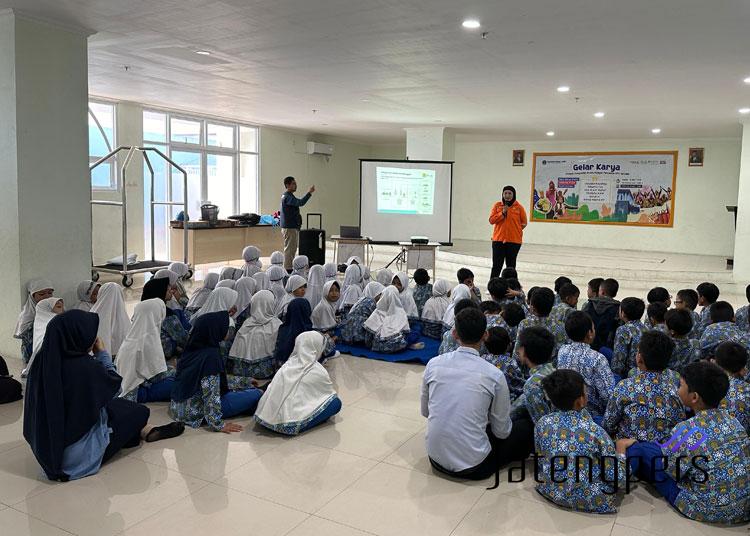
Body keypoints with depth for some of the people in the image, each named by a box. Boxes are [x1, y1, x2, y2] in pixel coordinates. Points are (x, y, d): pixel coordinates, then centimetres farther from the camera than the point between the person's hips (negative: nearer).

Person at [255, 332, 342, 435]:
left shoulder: (288, 364, 11)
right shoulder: (318, 371, -2)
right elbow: (331, 393, 15)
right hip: (290, 426, -6)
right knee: (336, 402, 2)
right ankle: (300, 425, -1)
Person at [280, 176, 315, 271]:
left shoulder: (286, 196, 18)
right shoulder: (287, 196, -17)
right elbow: (300, 203, -30)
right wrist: (309, 192, -29)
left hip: (292, 227, 11)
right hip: (289, 227, -11)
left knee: (292, 249, 15)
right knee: (289, 249, -8)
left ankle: (289, 268, 21)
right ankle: (288, 269, -5)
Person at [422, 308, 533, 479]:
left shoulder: (433, 364, -6)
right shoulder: (494, 375, -14)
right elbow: (502, 431, -3)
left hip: (436, 458, 4)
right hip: (473, 467, -4)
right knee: (527, 427, 16)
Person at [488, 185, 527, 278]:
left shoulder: (519, 207, 1)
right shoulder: (497, 205, 4)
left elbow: (524, 222, 9)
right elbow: (491, 220, -3)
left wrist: (515, 230, 3)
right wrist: (502, 213, -13)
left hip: (514, 240, 0)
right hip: (498, 240, 0)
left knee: (511, 266, 8)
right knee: (496, 266, 1)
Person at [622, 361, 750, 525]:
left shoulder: (688, 430, -22)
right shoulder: (730, 418, -1)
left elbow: (668, 467, -9)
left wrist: (634, 444, 8)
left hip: (707, 511, -7)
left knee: (643, 450, -1)